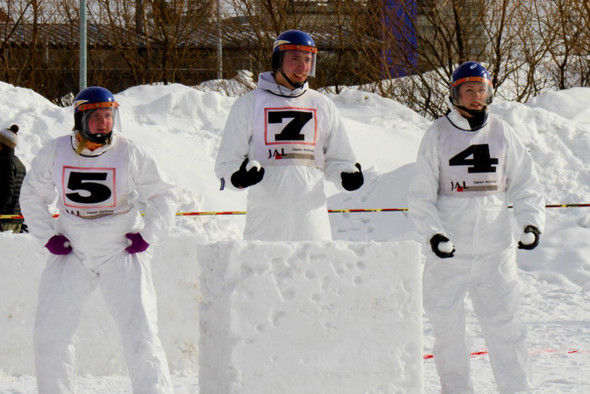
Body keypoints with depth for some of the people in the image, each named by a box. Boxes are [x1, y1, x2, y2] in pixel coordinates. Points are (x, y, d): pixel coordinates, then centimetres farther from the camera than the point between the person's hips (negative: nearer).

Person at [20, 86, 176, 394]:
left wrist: (148, 235, -6)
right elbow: (32, 197, 11)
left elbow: (163, 196, 3)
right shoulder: (54, 153, -4)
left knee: (140, 332, -10)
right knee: (50, 333, 2)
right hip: (72, 252, 2)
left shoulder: (129, 154, -8)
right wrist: (48, 236, 2)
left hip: (122, 252, -2)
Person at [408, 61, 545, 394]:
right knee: (448, 326, 5)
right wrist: (432, 232, -15)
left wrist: (532, 223, -8)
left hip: (495, 247, 0)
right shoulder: (438, 135, 2)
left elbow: (525, 184, 9)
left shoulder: (502, 133, 6)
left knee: (506, 324, -2)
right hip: (449, 248, 0)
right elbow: (421, 193, 1)